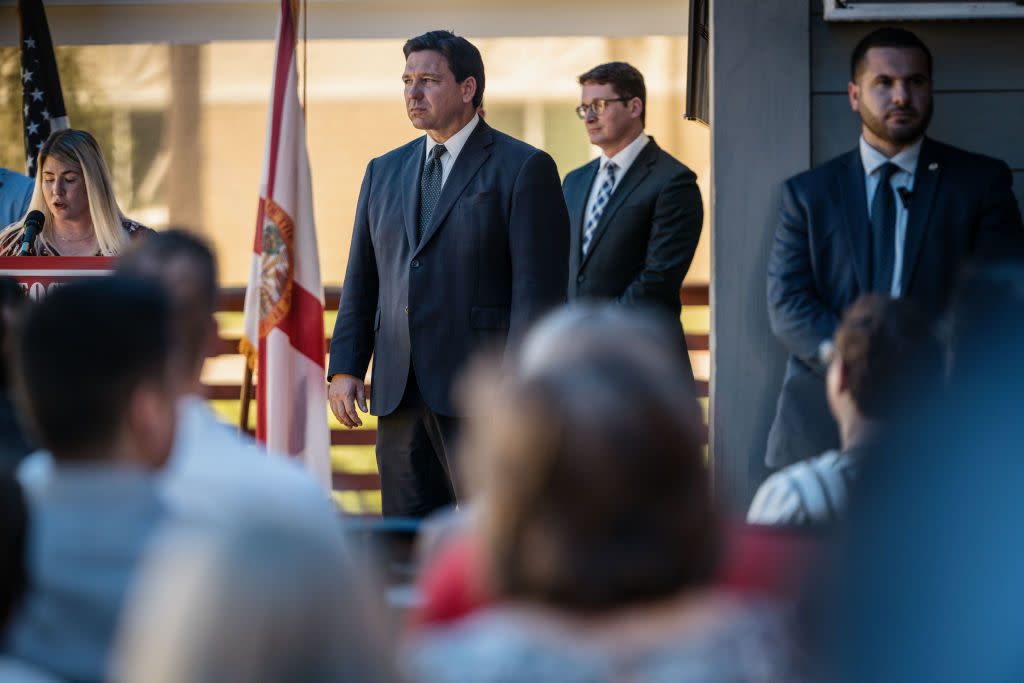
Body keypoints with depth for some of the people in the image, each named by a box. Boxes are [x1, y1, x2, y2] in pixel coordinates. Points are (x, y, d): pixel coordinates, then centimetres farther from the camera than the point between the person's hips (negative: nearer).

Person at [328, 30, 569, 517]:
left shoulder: (524, 170, -2)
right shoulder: (384, 172, 18)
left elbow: (539, 289, -8)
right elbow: (361, 281, 18)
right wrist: (345, 368, 7)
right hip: (400, 398, 6)